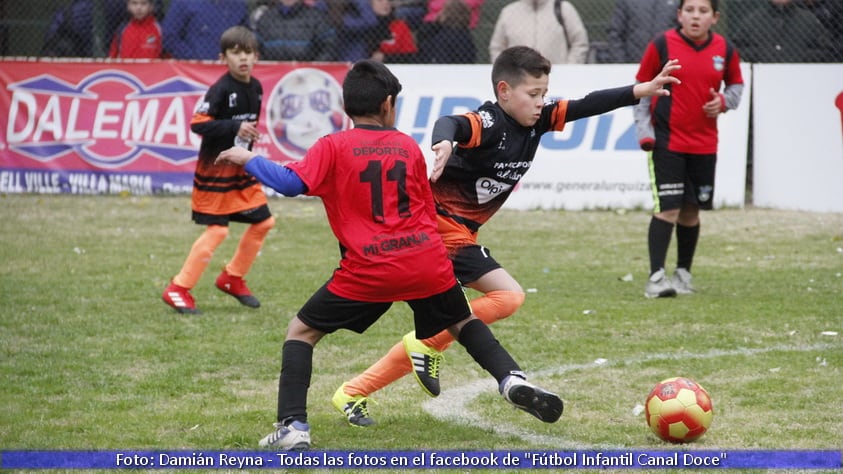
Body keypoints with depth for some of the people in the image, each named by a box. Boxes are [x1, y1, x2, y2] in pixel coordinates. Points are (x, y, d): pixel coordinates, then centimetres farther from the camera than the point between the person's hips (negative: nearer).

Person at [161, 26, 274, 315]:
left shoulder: (256, 88, 5)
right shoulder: (221, 89, -18)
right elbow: (198, 124, -25)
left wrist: (250, 134, 7)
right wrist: (235, 128, -30)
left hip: (241, 168, 8)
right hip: (215, 168, -8)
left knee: (263, 223, 9)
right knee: (217, 230, -11)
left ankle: (232, 278, 25)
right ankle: (178, 290, -4)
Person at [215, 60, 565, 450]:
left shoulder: (333, 147, 0)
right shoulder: (409, 147, 12)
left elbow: (291, 183, -11)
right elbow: (428, 212, 16)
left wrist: (248, 159, 2)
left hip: (368, 270, -3)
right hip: (427, 263, 3)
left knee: (301, 331, 11)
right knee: (463, 322, 28)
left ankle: (293, 426, -3)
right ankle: (512, 379, 7)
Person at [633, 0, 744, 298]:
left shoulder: (725, 50, 2)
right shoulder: (661, 45, -8)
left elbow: (736, 84, 17)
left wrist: (724, 101, -5)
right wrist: (644, 130, -7)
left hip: (704, 145, 4)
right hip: (666, 142, -4)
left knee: (691, 211, 11)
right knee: (667, 208, -12)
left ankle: (683, 273, 27)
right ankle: (656, 277, -11)